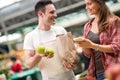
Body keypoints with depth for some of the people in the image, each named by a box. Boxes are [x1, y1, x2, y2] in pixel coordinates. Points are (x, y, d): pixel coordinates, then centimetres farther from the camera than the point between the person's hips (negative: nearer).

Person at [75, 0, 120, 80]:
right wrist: (83, 45, -8)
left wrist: (93, 45, -19)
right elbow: (88, 54, 13)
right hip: (95, 73, 5)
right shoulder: (87, 26, 12)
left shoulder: (113, 21, -4)